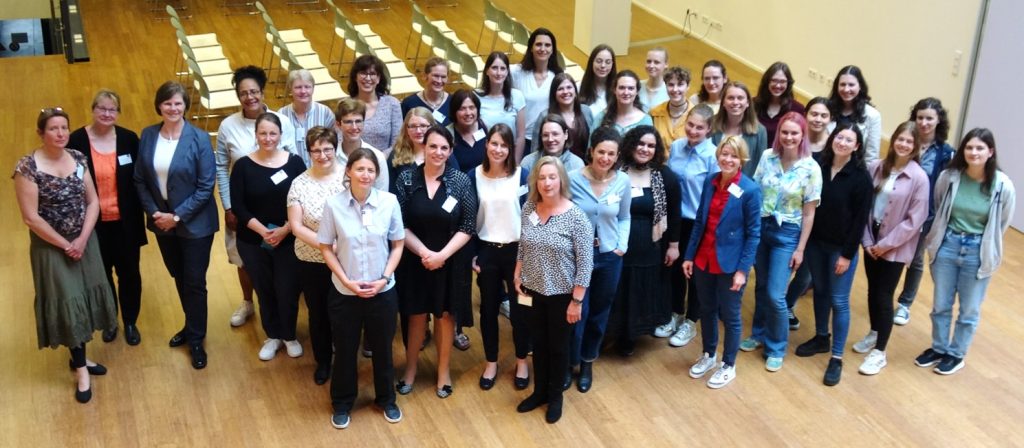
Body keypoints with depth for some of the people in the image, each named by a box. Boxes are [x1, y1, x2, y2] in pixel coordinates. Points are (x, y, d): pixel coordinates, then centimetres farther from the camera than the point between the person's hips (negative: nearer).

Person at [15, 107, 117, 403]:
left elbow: (93, 202, -1)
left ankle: (78, 356, 30)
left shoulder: (78, 158, -2)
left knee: (86, 297, 12)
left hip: (85, 241, 5)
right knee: (67, 302, 2)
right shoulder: (28, 167, -17)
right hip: (51, 246, -5)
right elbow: (31, 217, -17)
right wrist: (65, 245, -14)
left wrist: (82, 239, -12)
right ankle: (80, 368, 15)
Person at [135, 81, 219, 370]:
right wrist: (153, 212, -9)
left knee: (195, 282, 3)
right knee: (178, 278, 19)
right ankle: (192, 326, 39)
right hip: (161, 221, 4)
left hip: (194, 223, -4)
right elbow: (140, 180, 3)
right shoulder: (148, 136, -2)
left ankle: (196, 340, 19)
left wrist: (178, 216, -17)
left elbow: (206, 186, -15)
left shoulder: (199, 139, -15)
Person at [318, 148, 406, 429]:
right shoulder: (333, 204, -13)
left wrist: (384, 278, -11)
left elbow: (398, 245, -1)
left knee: (382, 348, 17)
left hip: (382, 292, 1)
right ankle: (342, 403, 36)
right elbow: (326, 248, -4)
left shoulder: (389, 201, -12)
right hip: (344, 293, -1)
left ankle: (386, 400, 39)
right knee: (345, 350, 14)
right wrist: (346, 281, -13)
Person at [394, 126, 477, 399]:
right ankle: (410, 368, 30)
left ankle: (444, 370, 29)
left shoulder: (461, 181, -8)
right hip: (415, 260, 0)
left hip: (451, 261, 0)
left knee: (445, 315, 12)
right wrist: (423, 252, -17)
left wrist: (442, 254, -16)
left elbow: (468, 227, -8)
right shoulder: (406, 179, -7)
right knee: (416, 315, 12)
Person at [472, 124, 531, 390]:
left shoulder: (521, 175, -6)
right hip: (486, 251, 1)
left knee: (519, 309, 6)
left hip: (516, 250, -1)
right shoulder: (475, 176, -2)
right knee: (488, 309, 10)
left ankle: (521, 362, 25)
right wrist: (472, 255, -1)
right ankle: (491, 363, 25)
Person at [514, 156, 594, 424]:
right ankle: (539, 391, 36)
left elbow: (585, 263, -16)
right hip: (533, 291, 4)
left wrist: (576, 301, -15)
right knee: (538, 343, 18)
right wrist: (517, 275, 6)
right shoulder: (529, 208, -4)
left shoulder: (577, 217, -18)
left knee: (558, 346, 13)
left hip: (561, 294, -4)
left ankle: (555, 396, 31)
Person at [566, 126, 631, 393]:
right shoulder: (573, 178, -15)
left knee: (599, 314, 16)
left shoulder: (622, 181, -6)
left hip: (609, 257, 3)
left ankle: (587, 363, 37)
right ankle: (568, 364, 26)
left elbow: (624, 218, 7)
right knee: (576, 313, 2)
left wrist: (622, 246, -3)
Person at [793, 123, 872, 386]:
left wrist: (847, 254, -13)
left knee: (839, 301, 1)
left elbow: (860, 219, -12)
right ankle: (821, 338, 37)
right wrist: (805, 240, 1)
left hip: (842, 247, -4)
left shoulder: (861, 177, -13)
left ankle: (836, 359, 9)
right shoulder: (819, 166, -3)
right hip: (816, 242, 4)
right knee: (820, 291, 18)